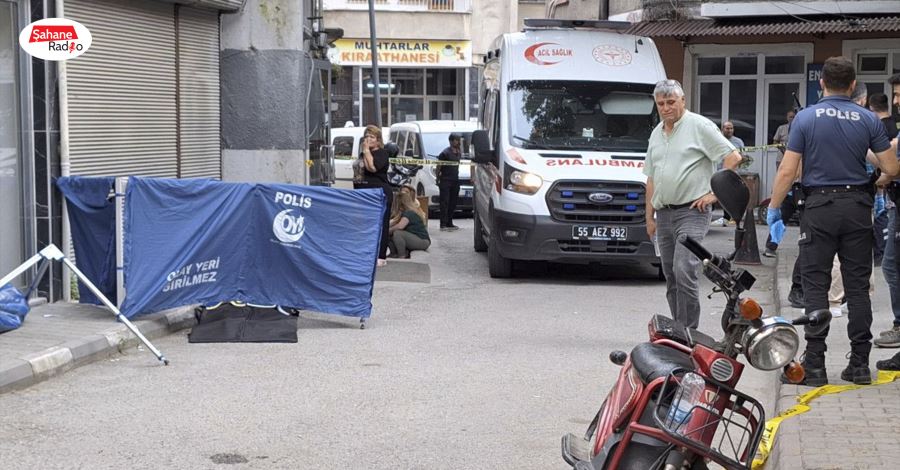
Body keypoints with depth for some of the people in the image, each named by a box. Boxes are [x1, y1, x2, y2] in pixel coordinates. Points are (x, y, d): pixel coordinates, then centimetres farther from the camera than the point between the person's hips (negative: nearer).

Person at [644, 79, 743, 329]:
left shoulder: (699, 126, -4)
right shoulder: (656, 134, 18)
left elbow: (733, 157, -9)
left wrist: (715, 193, -11)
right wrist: (650, 216, 18)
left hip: (692, 211, -7)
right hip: (664, 214, 7)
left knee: (684, 272, -18)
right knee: (671, 277, 10)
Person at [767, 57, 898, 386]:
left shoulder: (806, 118, -4)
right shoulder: (868, 120, 2)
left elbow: (788, 171, -6)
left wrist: (773, 207, 4)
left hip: (820, 207, -2)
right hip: (858, 207, 2)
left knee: (816, 286, 0)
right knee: (858, 287, 7)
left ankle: (814, 365, -2)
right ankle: (860, 364, 10)